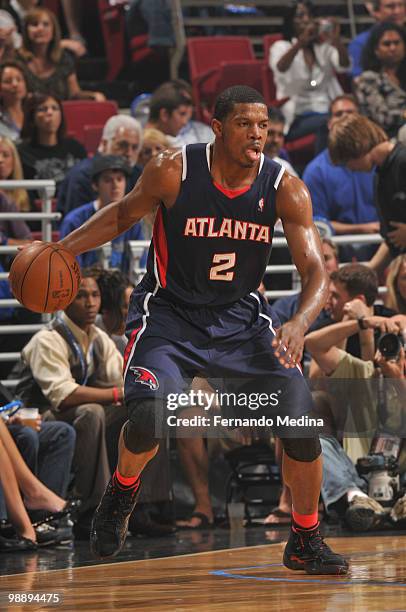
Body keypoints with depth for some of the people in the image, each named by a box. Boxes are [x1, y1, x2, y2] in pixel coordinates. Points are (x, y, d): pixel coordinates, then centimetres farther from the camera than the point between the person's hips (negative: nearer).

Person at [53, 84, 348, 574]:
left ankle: (305, 542, 11)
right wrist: (63, 248, -11)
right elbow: (124, 213, 2)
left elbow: (315, 270, -14)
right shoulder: (172, 171, -17)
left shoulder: (284, 189, -13)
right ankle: (122, 490, 11)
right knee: (151, 415, -25)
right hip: (170, 313, -2)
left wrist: (299, 325, -34)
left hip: (240, 317, 2)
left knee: (301, 418, -10)